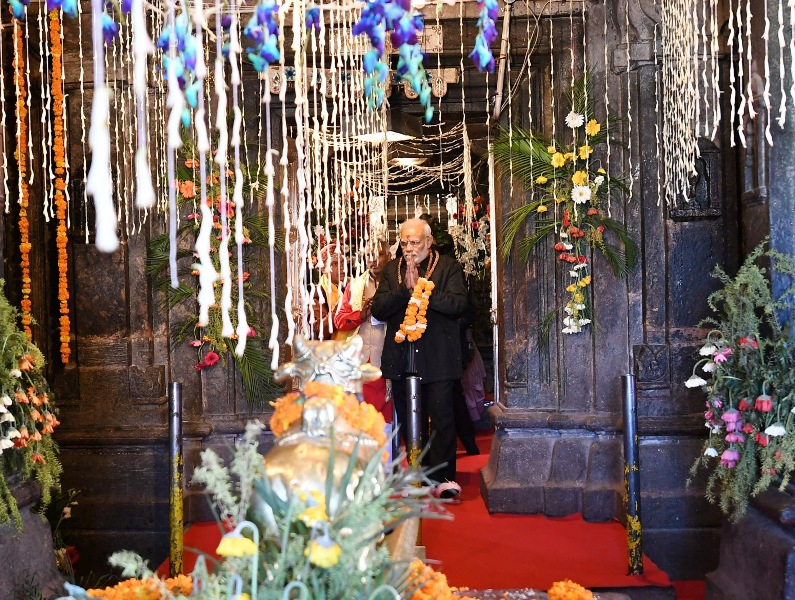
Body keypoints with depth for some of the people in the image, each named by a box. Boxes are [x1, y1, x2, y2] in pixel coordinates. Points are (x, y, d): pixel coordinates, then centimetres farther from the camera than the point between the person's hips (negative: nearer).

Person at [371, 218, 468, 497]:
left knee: (441, 417, -7)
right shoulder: (392, 269, 13)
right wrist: (405, 288, -13)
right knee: (408, 420, 9)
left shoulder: (449, 266, 3)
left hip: (437, 357, -4)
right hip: (401, 357, 4)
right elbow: (378, 309, 1)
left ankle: (444, 477, -1)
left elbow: (458, 303, -12)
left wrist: (419, 289, -13)